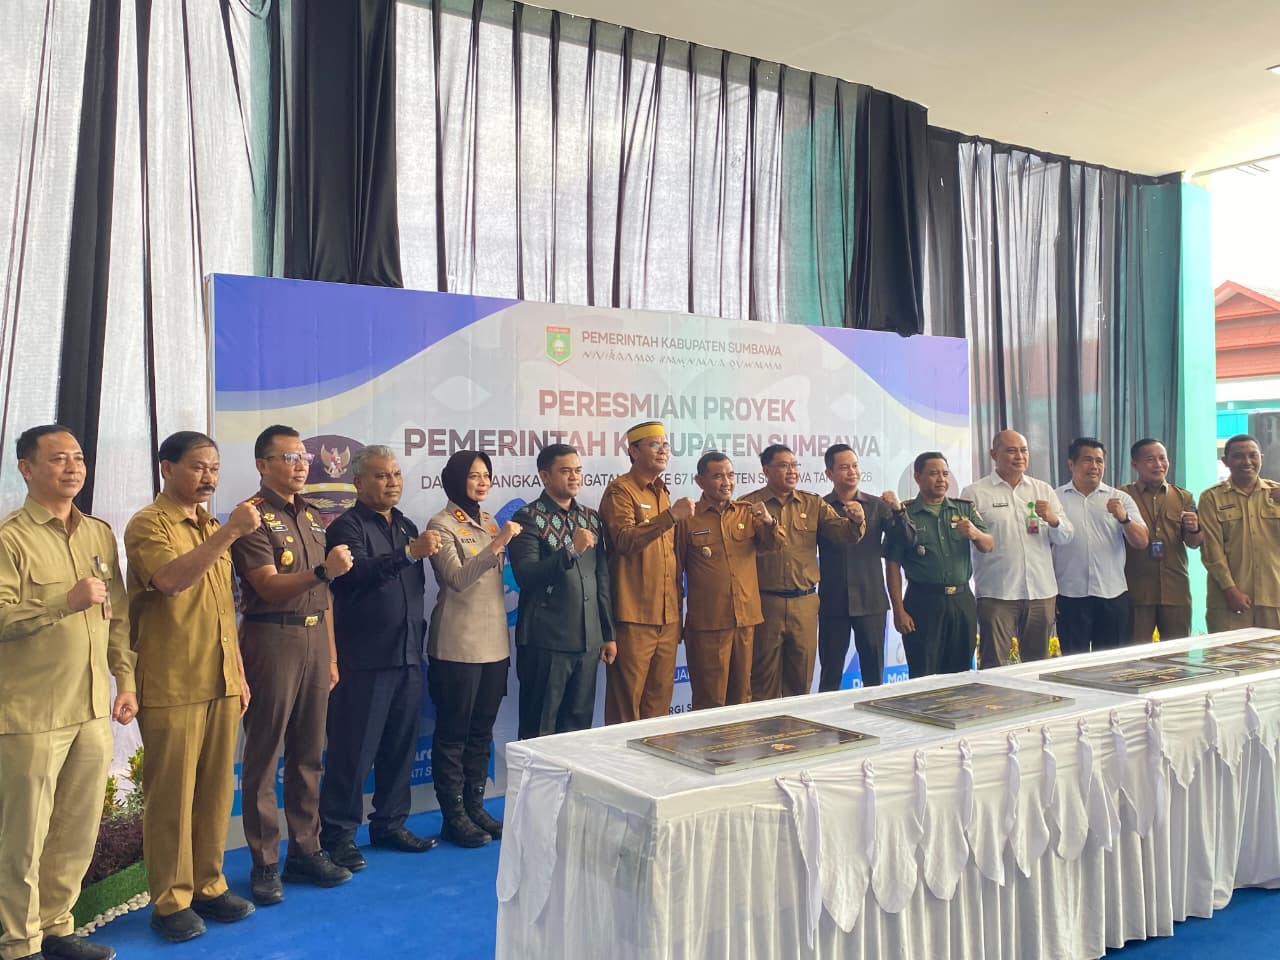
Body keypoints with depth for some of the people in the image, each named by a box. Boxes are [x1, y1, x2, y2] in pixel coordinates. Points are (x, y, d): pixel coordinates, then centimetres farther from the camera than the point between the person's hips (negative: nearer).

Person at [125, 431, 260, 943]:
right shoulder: (148, 524, -7)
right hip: (172, 687, -6)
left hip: (221, 683, 7)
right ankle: (170, 900, 12)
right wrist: (229, 532, -32)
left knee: (216, 790, 10)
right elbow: (170, 579, -27)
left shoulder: (212, 529, 16)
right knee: (171, 795, 1)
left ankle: (208, 885, 22)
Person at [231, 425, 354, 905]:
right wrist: (323, 570, -32)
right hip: (272, 638, -7)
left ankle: (305, 849, 22)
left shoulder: (312, 516, 14)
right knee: (263, 755, 0)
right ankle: (264, 863, 8)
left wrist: (331, 654, 15)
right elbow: (269, 586, -17)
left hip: (314, 638, 7)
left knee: (308, 753, 12)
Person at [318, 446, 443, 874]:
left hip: (407, 655, 7)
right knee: (354, 749, -1)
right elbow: (358, 573, -25)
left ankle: (390, 822, 25)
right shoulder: (347, 527, -6)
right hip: (364, 658, -7)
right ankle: (338, 833, 10)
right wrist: (409, 552, -34)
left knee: (401, 746, 13)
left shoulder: (407, 526, 15)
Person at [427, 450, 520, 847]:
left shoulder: (489, 522, 11)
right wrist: (496, 544, -28)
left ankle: (475, 807, 23)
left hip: (494, 643, 7)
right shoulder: (442, 525, -8)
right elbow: (458, 578, -20)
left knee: (482, 732, 13)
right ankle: (454, 816, 11)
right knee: (454, 733, 2)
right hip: (457, 646, -7)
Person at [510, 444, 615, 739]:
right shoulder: (529, 518, -5)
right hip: (546, 641, -5)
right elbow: (526, 576, -15)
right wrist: (572, 550, -25)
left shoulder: (591, 517, 12)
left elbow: (602, 579, 14)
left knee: (579, 725, 11)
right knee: (539, 730, 3)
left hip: (588, 640, 5)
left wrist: (608, 634, 13)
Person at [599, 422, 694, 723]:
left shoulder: (663, 493, 17)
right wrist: (671, 515, -30)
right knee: (626, 706, -1)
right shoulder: (620, 490, -6)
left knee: (659, 703, 12)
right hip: (634, 618, -7)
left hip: (667, 618, 7)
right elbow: (625, 542, -22)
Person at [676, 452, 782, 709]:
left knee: (743, 696, 13)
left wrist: (769, 522, -23)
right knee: (710, 701, 3)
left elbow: (775, 544, -1)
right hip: (707, 625, -4)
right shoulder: (688, 519, -4)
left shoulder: (747, 513, 7)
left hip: (748, 620, 4)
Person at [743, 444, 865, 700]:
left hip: (805, 602, 3)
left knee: (802, 676, 12)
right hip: (765, 602, -3)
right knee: (764, 675, 6)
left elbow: (843, 534, 1)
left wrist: (857, 521, -20)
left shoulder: (813, 504, 9)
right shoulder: (749, 505, -3)